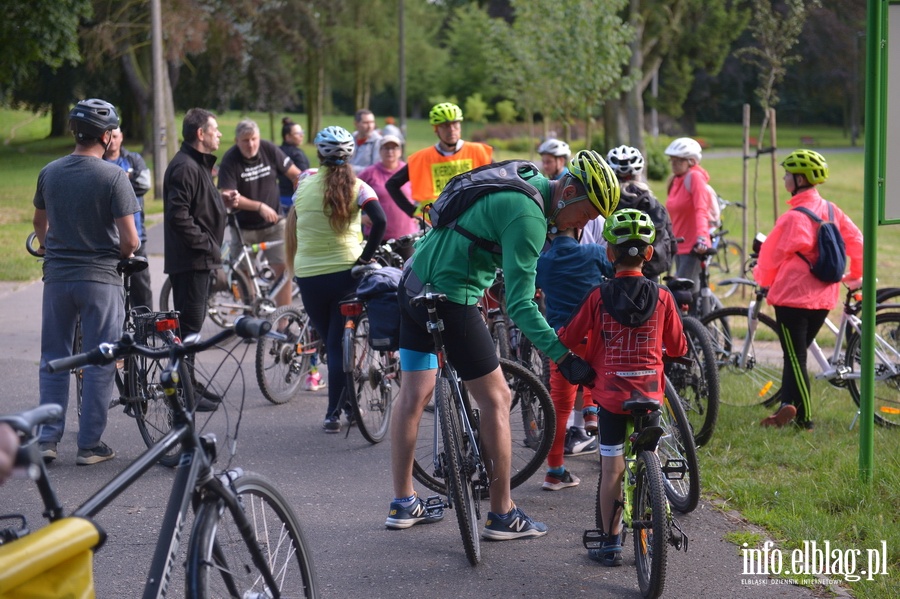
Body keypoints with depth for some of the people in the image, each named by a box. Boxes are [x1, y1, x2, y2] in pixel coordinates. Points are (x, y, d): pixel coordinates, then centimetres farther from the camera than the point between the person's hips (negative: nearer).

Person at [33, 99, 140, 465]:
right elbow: (130, 239, -14)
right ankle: (90, 445, 6)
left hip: (57, 275, 4)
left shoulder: (49, 173, 4)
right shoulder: (113, 176, -13)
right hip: (99, 277, -4)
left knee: (53, 359, 13)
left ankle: (47, 439, 12)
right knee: (99, 363, 4)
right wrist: (124, 252, 8)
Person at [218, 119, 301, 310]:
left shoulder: (269, 150, -7)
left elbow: (295, 175, 2)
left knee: (283, 269, -7)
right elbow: (227, 195, -22)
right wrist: (260, 206, -30)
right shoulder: (230, 160, -14)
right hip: (244, 227, -1)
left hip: (273, 223, 1)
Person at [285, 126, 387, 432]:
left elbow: (291, 226, 12)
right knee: (340, 344, 7)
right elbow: (379, 220, -20)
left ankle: (347, 406, 21)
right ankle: (333, 413, 6)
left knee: (331, 342, 17)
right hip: (346, 272, -1)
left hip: (309, 276, 1)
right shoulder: (356, 187, -5)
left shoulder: (305, 185, 2)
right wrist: (366, 256, -11)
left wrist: (294, 263, 24)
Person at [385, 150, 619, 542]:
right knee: (496, 399, 1)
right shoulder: (529, 218, -22)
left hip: (414, 284, 10)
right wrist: (564, 358, -25)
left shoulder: (526, 181, 7)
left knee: (414, 394, 14)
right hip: (450, 299, -10)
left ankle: (403, 504, 23)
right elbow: (519, 306, -24)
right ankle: (502, 515, 7)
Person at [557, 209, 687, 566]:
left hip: (610, 394, -1)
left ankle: (611, 545, 7)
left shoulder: (598, 297, -7)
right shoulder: (662, 297, -3)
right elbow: (678, 348, 6)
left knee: (612, 469, 5)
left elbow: (567, 339, 1)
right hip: (650, 395, 1)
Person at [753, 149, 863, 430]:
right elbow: (856, 241, 7)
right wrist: (855, 275, 21)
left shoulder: (794, 217, -17)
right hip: (823, 298, 7)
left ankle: (805, 419, -1)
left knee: (795, 358, -1)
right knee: (797, 354, 17)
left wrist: (763, 279, 9)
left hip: (792, 295, -7)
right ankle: (788, 406, 14)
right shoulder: (830, 210, 4)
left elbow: (775, 255, -10)